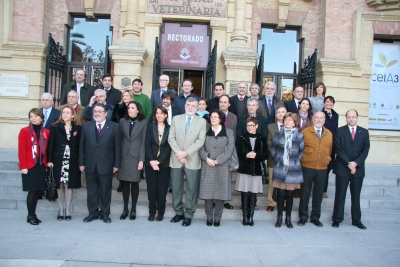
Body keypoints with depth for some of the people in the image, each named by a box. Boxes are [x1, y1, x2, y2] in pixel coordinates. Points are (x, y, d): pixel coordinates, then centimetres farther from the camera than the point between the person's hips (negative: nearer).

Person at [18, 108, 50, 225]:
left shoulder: (46, 132, 7)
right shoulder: (24, 131, -3)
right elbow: (21, 150, -7)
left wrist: (47, 163, 4)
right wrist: (23, 166, -12)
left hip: (41, 166, 4)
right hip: (30, 166, -4)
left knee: (38, 191, 8)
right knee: (32, 191, -3)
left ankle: (33, 214, 22)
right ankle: (31, 216, 11)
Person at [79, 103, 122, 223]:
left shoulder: (114, 127, 0)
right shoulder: (86, 126, 8)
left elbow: (117, 147, -2)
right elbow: (81, 146, 6)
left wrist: (116, 164, -6)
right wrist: (81, 163, 0)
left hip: (106, 165, -2)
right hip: (90, 165, 2)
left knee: (105, 191, 8)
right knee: (91, 191, 11)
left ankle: (105, 213, 21)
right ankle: (93, 213, 24)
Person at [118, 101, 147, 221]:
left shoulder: (143, 122, -1)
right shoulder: (122, 121, 7)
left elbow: (143, 142, -3)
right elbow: (119, 139, 5)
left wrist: (141, 160, -8)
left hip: (136, 156, -2)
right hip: (124, 156, 2)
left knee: (134, 183, 3)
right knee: (125, 183, 6)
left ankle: (133, 209, 14)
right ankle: (125, 209, 17)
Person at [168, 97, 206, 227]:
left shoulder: (202, 121, 2)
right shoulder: (176, 119, 8)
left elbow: (200, 141, -7)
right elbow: (171, 138, 1)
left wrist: (186, 153, -15)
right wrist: (178, 153, -11)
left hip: (192, 160, -2)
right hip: (176, 159, 2)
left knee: (192, 188, 3)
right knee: (176, 187, 10)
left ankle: (188, 215, 15)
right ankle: (178, 212, 24)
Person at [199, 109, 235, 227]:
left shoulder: (229, 132, 7)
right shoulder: (205, 132, 12)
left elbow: (229, 149, -3)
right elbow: (201, 148, 3)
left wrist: (217, 161, -12)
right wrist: (207, 159, -13)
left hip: (222, 167, -1)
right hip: (207, 167, 1)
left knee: (220, 193, 0)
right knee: (207, 193, 1)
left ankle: (217, 218, 12)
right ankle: (209, 217, 14)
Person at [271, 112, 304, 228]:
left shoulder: (300, 136, 0)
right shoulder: (278, 134, 4)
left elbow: (301, 151, 8)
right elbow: (273, 149, 11)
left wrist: (295, 161, 6)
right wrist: (277, 159, 9)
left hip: (293, 170, 0)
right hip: (280, 169, 0)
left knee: (290, 194, 6)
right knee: (281, 194, 4)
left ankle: (288, 218, 19)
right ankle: (279, 217, 16)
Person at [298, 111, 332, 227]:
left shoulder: (329, 134, 8)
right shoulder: (305, 132, -3)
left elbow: (330, 150, 15)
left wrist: (327, 160, 11)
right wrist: (302, 159, 1)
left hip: (322, 169, 3)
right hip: (307, 167, -3)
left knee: (318, 194, 10)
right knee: (305, 193, 5)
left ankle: (315, 217, 23)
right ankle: (303, 217, 17)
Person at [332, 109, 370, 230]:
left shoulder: (364, 132, 9)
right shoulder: (340, 131, 2)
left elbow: (365, 150, 1)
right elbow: (338, 149, -5)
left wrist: (356, 163, -12)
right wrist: (348, 163, -13)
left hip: (358, 168, 2)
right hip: (342, 168, -2)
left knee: (356, 195, 10)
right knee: (340, 195, 3)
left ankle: (356, 220, 20)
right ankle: (337, 219, 11)